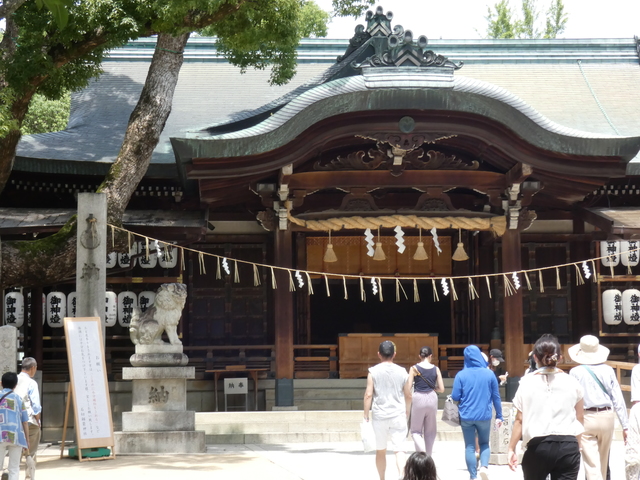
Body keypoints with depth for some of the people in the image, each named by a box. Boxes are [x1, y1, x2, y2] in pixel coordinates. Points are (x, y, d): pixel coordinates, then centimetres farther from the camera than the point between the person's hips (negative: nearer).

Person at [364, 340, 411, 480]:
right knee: (399, 449, -3)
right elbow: (408, 396, 8)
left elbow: (368, 394, -8)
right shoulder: (402, 372, 3)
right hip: (398, 415, 0)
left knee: (380, 450, 15)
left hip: (379, 416, 0)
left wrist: (366, 415, -1)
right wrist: (407, 413, 23)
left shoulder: (373, 371, -3)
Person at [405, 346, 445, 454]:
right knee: (430, 432, 15)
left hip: (418, 399, -2)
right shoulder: (436, 369, 1)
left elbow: (408, 388, -8)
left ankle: (422, 453, -16)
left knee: (416, 431, 8)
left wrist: (409, 399, 9)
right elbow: (441, 389, 2)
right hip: (432, 398, 2)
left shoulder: (414, 368, -5)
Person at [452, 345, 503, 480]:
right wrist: (499, 416, 9)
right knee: (484, 443, 17)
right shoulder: (489, 373, -3)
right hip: (484, 416, 1)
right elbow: (496, 396, 1)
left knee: (470, 447, 9)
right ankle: (484, 466, -7)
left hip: (466, 416, -1)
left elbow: (455, 397, -6)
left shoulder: (461, 375, -7)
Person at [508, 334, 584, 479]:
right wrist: (577, 447, 22)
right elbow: (579, 419, 9)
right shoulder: (572, 383, 4)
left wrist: (511, 448, 5)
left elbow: (520, 420, -2)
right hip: (568, 447, 1)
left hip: (538, 446, 0)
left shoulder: (527, 382, -1)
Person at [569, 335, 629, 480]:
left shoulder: (576, 372, -5)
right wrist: (625, 425, 6)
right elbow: (618, 399, 1)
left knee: (592, 464, -4)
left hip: (586, 418, -3)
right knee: (603, 463, 19)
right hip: (606, 417, 3)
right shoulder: (608, 370, 1)